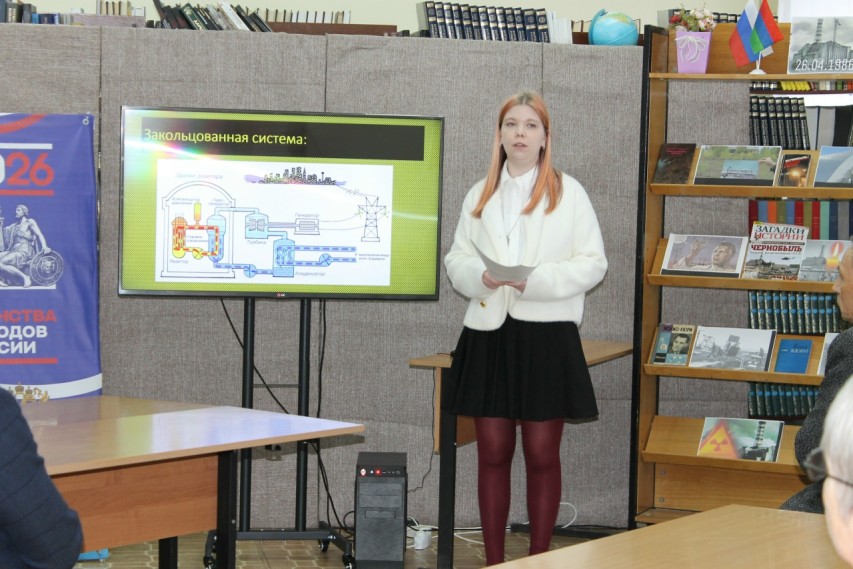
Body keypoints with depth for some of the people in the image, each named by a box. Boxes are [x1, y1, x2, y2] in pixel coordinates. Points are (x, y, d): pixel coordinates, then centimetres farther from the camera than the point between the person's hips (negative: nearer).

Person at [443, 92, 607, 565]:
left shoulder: (569, 193, 1)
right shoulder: (479, 195, 12)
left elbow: (593, 264, -3)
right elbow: (456, 260, 12)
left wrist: (538, 280, -17)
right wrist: (480, 276, -10)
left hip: (546, 335, -3)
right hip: (488, 334, 3)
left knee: (542, 456, 2)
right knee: (492, 454, 6)